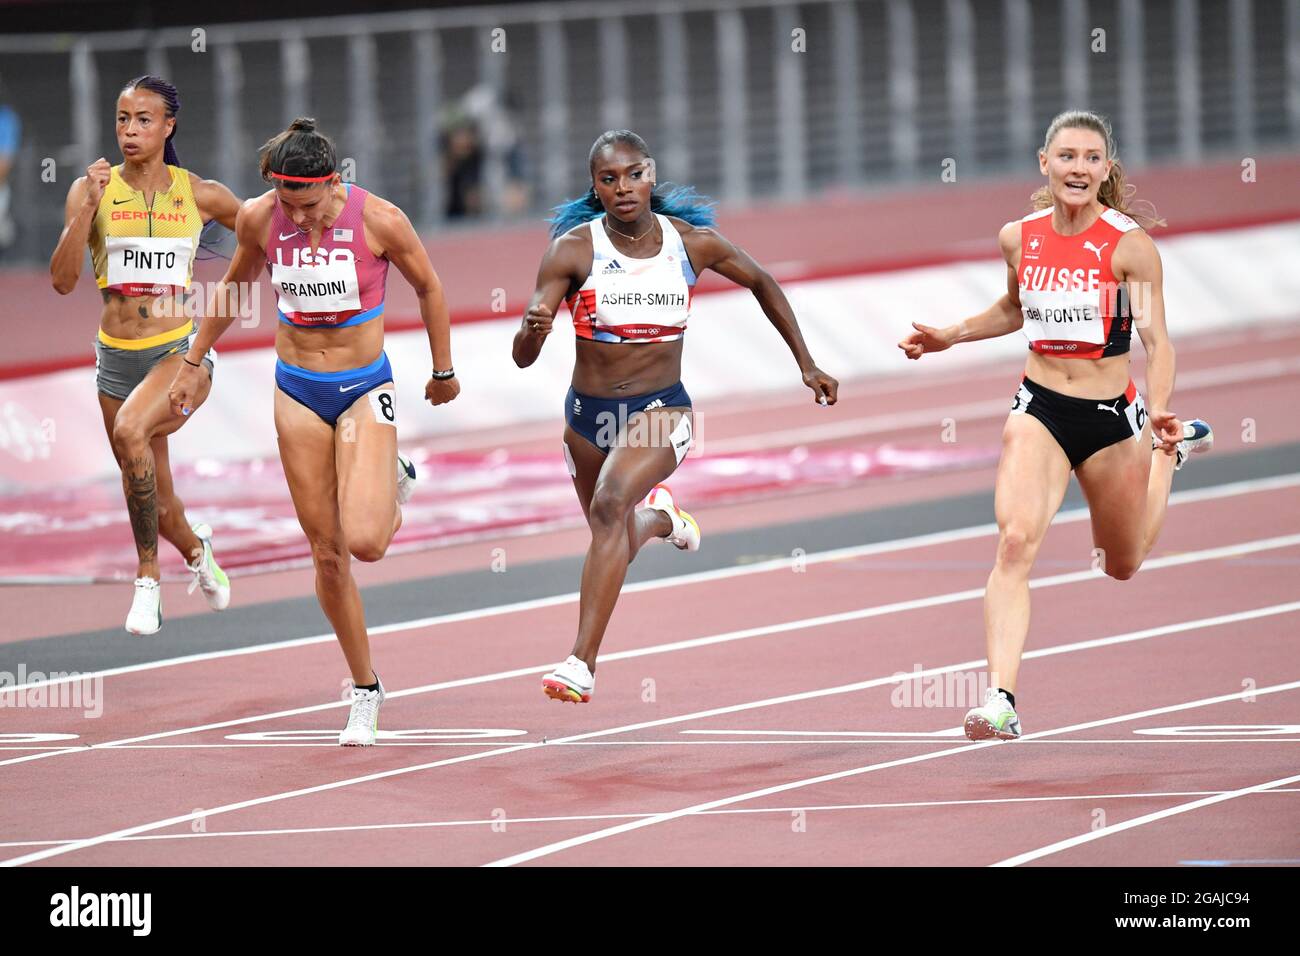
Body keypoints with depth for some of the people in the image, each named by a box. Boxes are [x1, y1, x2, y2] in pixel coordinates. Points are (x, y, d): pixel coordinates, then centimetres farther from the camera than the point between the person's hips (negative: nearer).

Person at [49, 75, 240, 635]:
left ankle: (148, 576, -19)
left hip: (182, 351, -3)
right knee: (156, 503, 14)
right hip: (116, 357, 3)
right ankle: (196, 550, 50)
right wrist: (88, 207, -22)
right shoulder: (92, 191, -3)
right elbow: (62, 280, -13)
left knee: (131, 430, -33)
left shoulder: (199, 195, -2)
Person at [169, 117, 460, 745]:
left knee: (364, 541, -19)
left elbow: (428, 288, 1)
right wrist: (193, 363, 20)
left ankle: (395, 484, 18)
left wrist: (443, 371, 11)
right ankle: (365, 693, 16)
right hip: (298, 392, 3)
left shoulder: (379, 220, -16)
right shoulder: (258, 219, -8)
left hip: (365, 390, -3)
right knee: (327, 553, 2)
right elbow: (235, 287, 13)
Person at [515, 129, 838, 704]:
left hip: (662, 409, -2)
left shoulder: (694, 243, -7)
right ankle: (659, 515, 60)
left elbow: (761, 283, 13)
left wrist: (806, 364, 15)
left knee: (610, 505, -30)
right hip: (589, 414, 2)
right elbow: (522, 357, -17)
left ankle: (582, 664, -34)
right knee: (618, 548, 20)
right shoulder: (574, 249, -13)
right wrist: (534, 329, -41)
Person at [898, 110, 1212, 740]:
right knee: (1015, 541, -23)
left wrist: (1159, 410, -33)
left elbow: (1156, 339, -17)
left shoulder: (1130, 245, -13)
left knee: (1123, 565, 21)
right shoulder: (1018, 237, -1)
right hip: (1039, 409, 2)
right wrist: (951, 336, 11)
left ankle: (1170, 450, 51)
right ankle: (1001, 700, -30)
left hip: (1112, 415, -2)